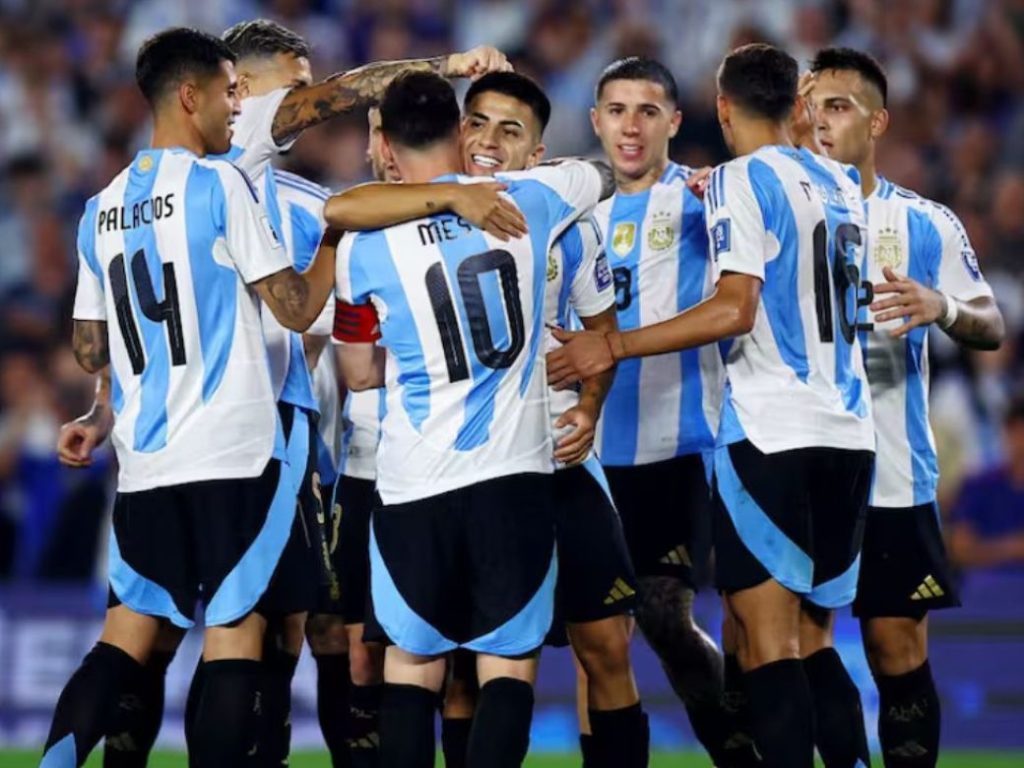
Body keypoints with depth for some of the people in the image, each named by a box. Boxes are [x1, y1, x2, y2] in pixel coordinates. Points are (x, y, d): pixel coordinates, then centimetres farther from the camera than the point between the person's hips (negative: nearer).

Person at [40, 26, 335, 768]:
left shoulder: (102, 209, 12)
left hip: (144, 459, 6)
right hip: (235, 453, -6)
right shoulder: (218, 184, -7)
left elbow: (89, 350, 17)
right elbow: (296, 309, -5)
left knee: (128, 632, 10)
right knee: (235, 636, -1)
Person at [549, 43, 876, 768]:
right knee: (812, 635, 14)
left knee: (769, 641, -7)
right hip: (848, 434, 7)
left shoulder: (740, 180, -6)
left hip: (771, 435, -7)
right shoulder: (840, 184, 14)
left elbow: (735, 309, -16)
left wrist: (614, 347, -14)